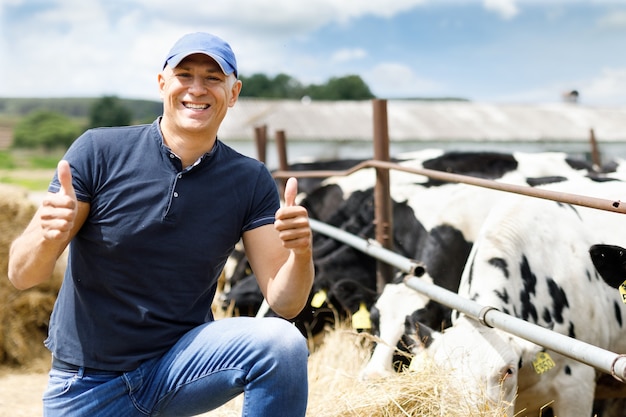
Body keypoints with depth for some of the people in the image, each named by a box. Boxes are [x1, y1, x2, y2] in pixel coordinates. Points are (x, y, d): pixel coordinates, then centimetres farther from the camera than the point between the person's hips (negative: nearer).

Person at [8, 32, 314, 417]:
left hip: (181, 363, 1)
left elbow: (283, 301, -7)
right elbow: (22, 276, -10)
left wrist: (301, 253, -29)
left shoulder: (250, 181, -4)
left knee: (284, 344, -24)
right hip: (88, 384, -1)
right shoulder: (99, 151, -10)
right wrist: (48, 237, -33)